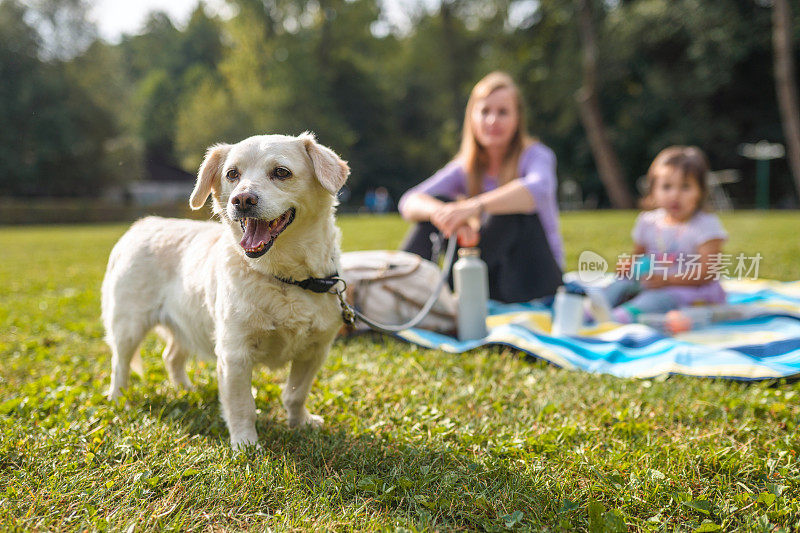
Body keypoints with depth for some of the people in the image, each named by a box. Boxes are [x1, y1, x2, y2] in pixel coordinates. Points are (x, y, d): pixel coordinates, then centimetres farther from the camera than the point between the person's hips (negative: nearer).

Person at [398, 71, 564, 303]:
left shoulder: (535, 156, -6)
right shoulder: (465, 169, 5)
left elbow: (539, 190, -33)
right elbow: (409, 202, -11)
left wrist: (475, 206, -48)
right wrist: (440, 211, -35)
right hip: (491, 286, 4)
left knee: (511, 208, -28)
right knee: (439, 200, -10)